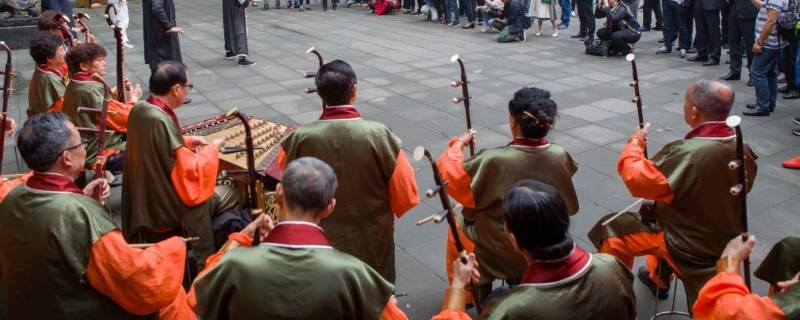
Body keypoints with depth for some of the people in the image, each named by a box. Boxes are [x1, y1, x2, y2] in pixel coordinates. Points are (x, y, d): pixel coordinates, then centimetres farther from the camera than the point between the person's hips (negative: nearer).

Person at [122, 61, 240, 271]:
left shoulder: (139, 109, -4)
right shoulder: (161, 121, -31)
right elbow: (190, 172, -26)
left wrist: (187, 141, 7)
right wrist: (212, 148, -12)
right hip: (166, 209, -9)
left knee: (219, 193, 24)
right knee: (230, 195, 10)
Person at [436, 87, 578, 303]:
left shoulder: (493, 161, -32)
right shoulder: (561, 157, -18)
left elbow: (449, 176, -20)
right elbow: (569, 207, 0)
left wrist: (458, 143, -5)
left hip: (499, 256, -4)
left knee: (458, 225, 25)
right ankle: (519, 280, 47)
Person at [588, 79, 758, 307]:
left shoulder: (686, 154, -34)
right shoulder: (743, 149, -9)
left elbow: (635, 179, -31)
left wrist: (635, 142, -12)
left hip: (689, 249, -7)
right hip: (728, 239, 8)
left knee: (611, 231, 4)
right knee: (656, 211, 32)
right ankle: (657, 278, 49)